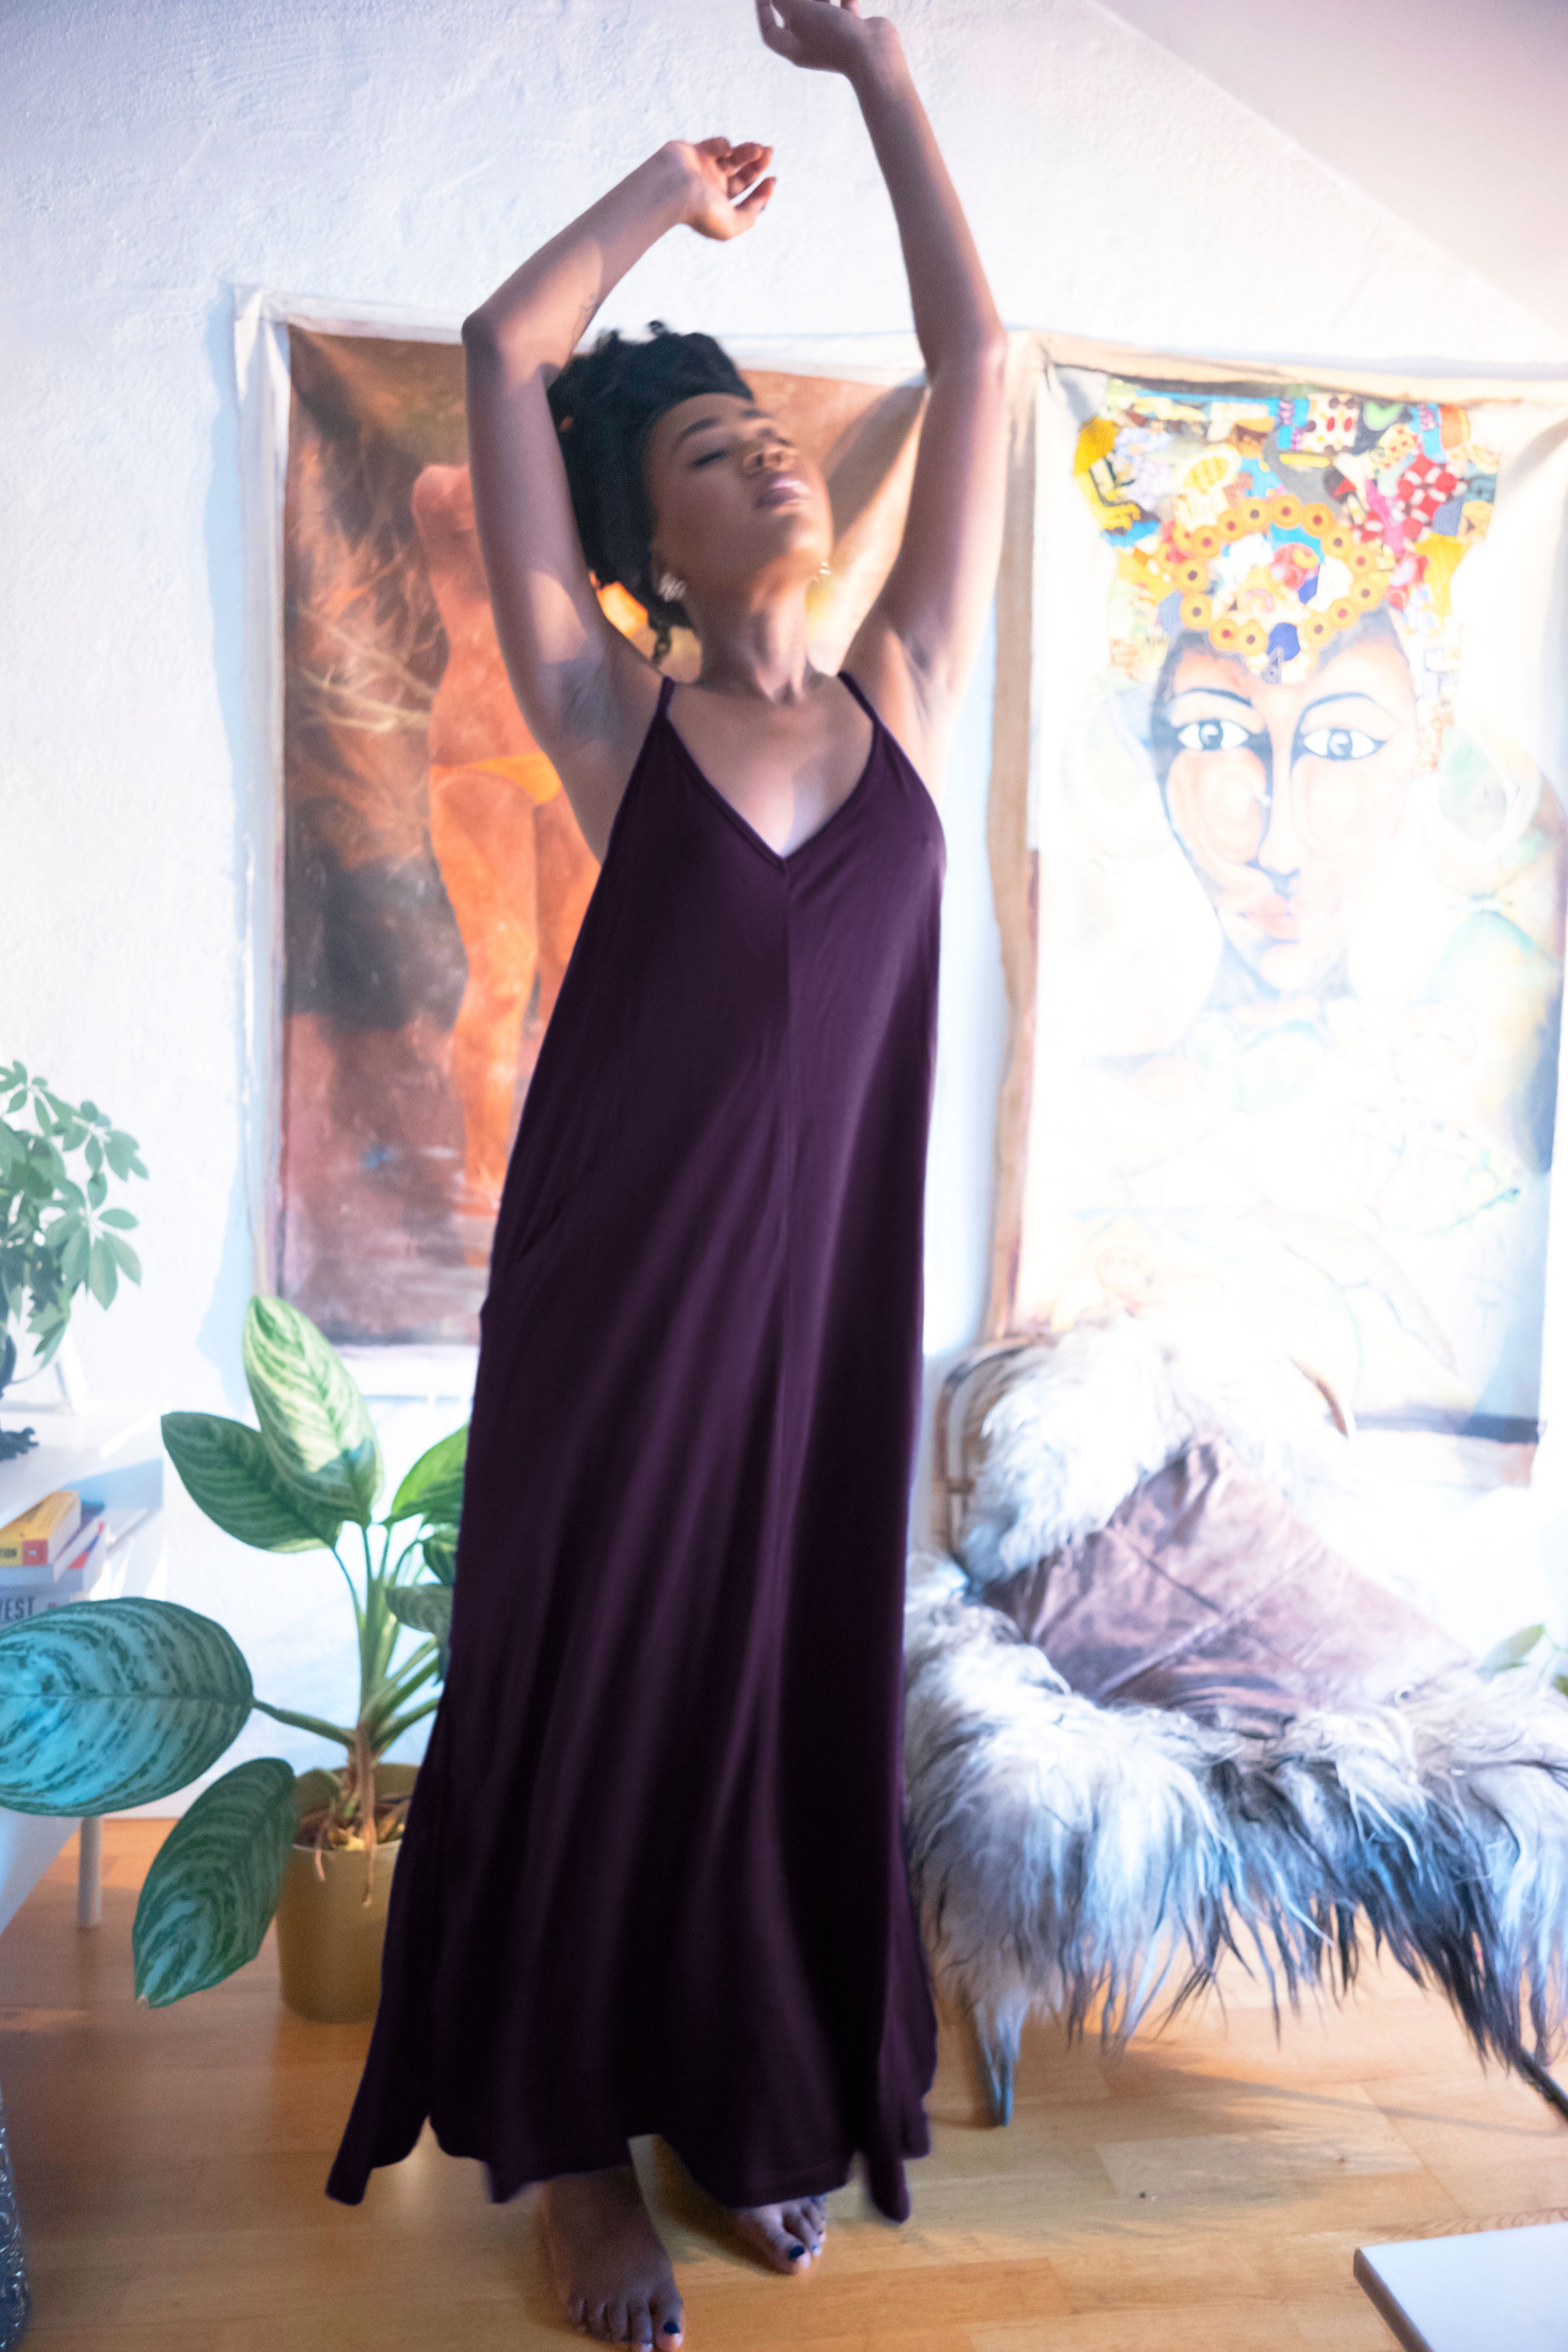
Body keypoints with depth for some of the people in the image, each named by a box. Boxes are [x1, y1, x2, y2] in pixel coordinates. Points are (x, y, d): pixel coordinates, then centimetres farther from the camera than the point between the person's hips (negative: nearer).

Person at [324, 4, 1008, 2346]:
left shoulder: (908, 693, 6)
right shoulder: (620, 731, -2)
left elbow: (979, 349, 8)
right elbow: (507, 344, -3)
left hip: (826, 1275, 3)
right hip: (623, 1278, -2)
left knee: (796, 1677, 15)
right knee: (593, 1684, 10)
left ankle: (762, 2093, 40)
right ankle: (579, 2131, 33)